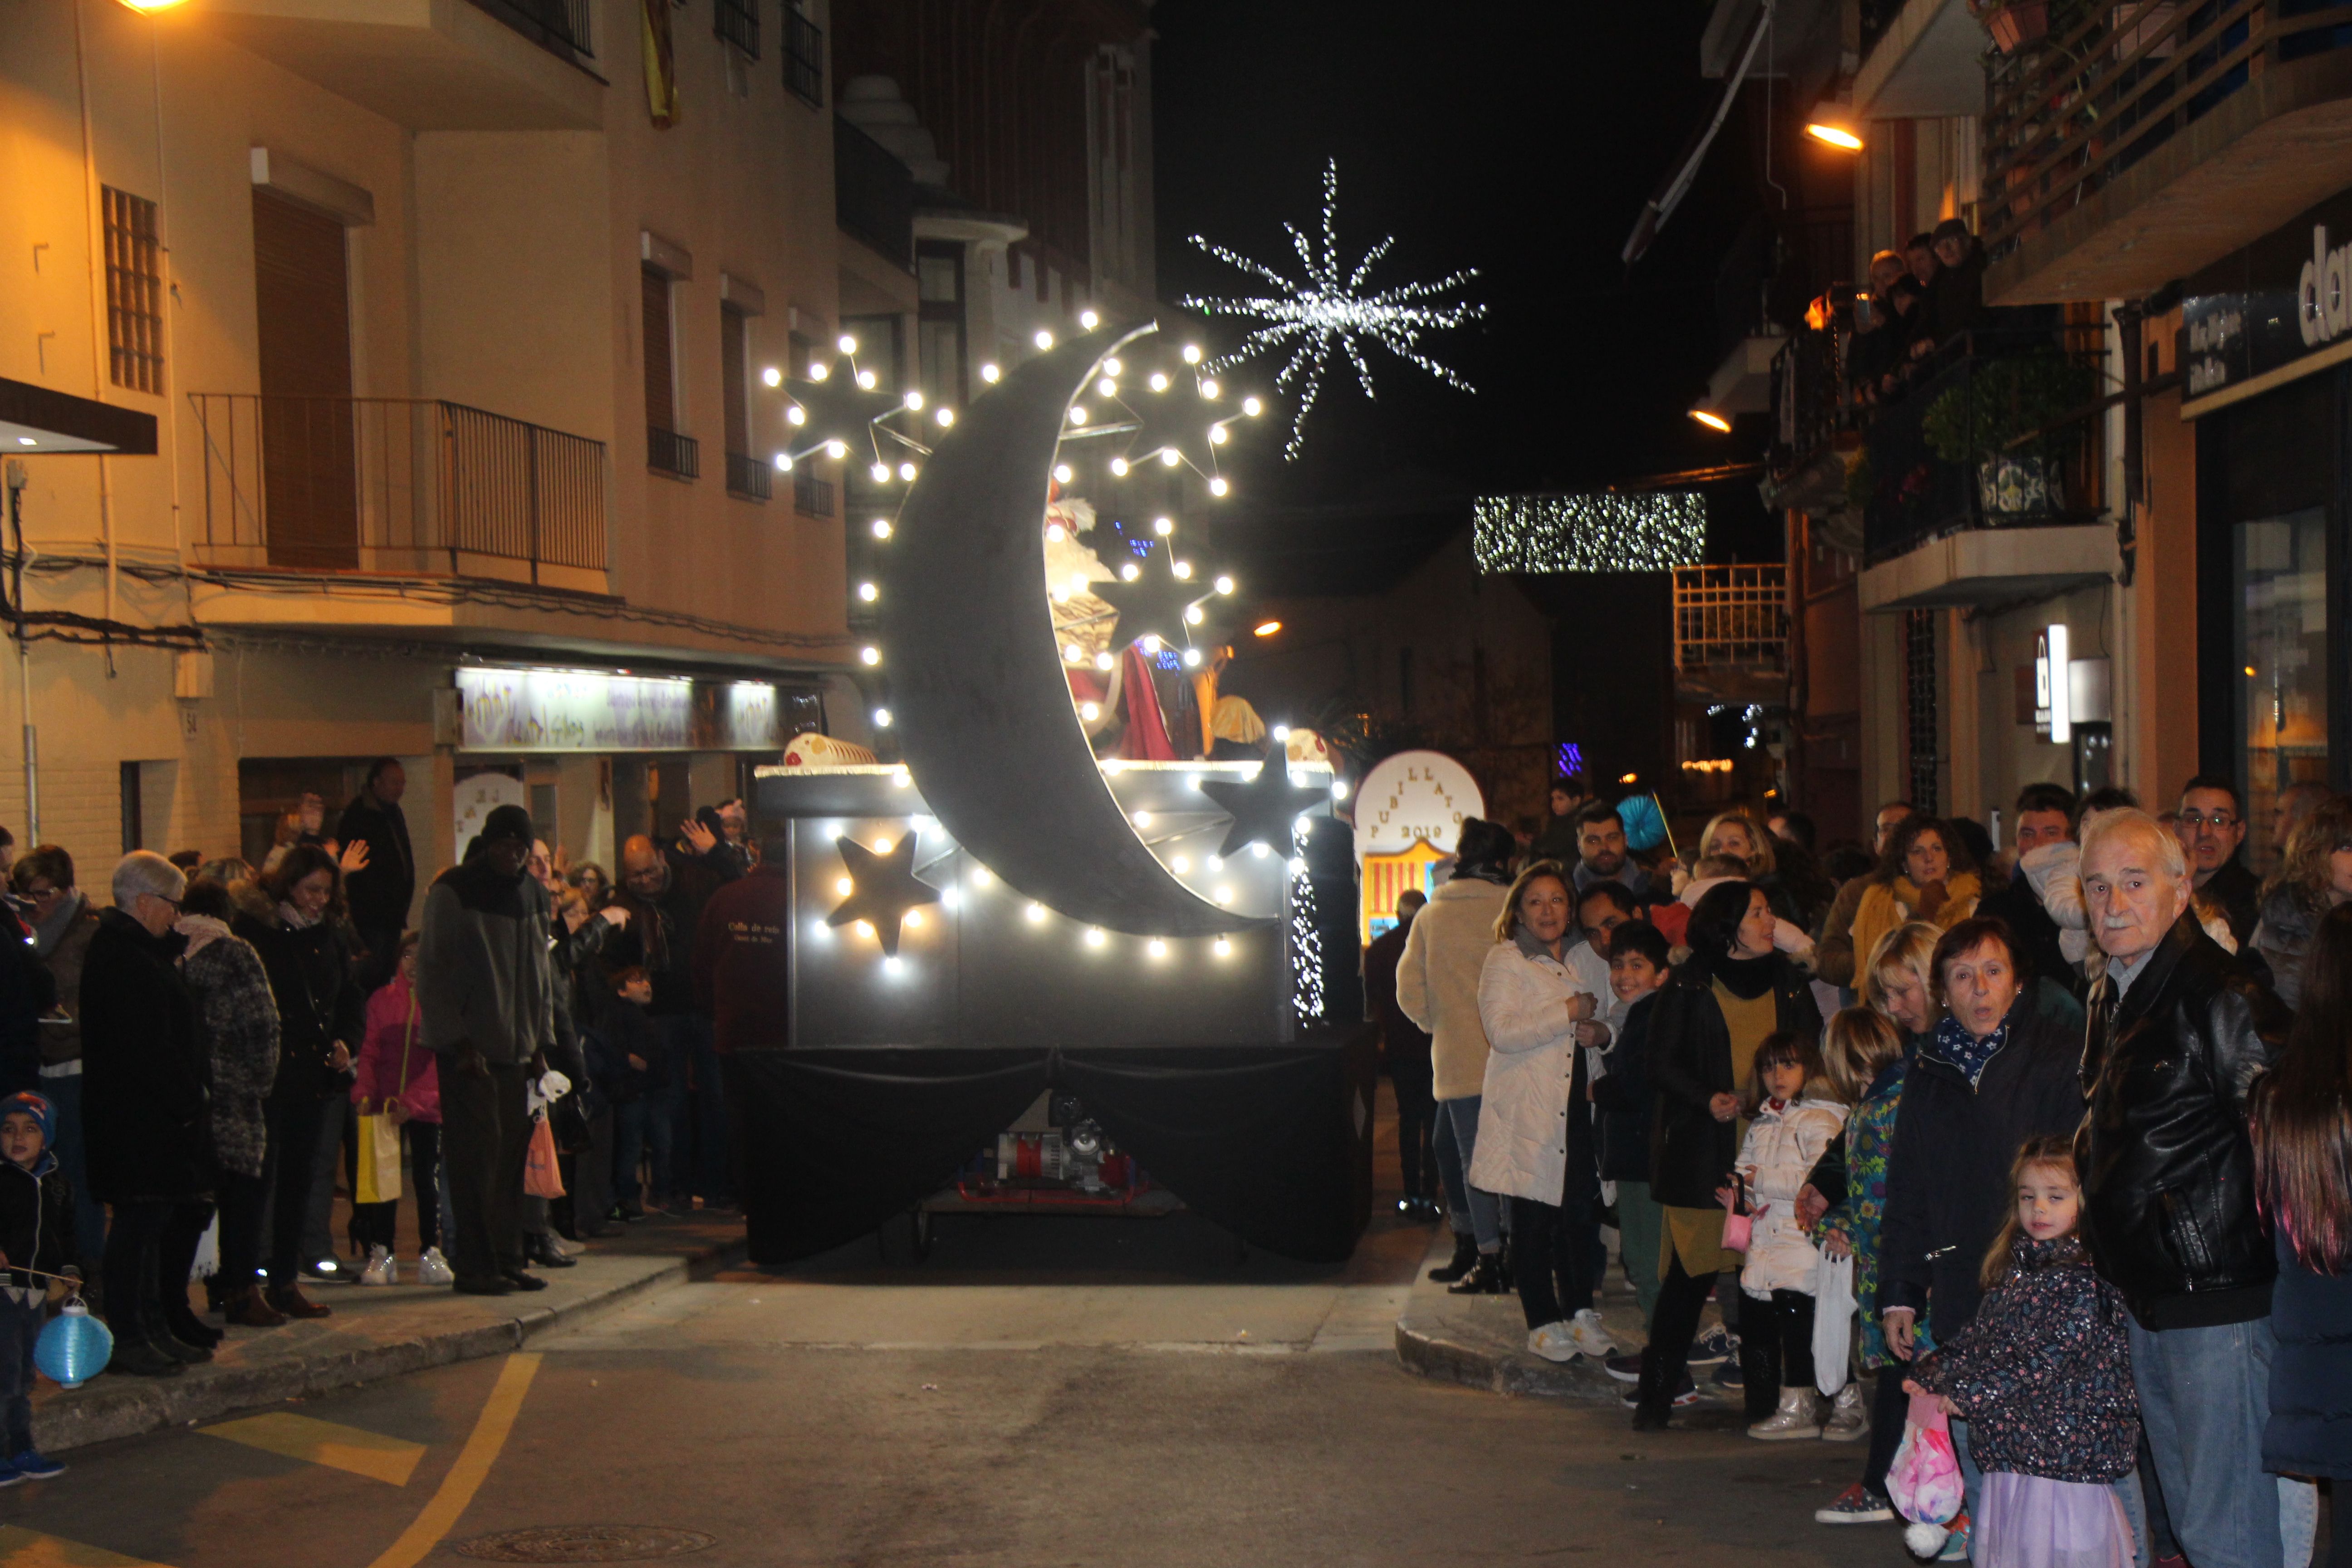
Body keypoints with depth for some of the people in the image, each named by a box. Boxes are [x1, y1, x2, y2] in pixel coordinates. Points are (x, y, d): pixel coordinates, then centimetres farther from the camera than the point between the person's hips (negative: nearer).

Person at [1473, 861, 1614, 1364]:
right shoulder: (1503, 961, -2)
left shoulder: (1586, 956, 14)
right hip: (1527, 1110, -4)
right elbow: (1501, 1031, -15)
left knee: (1583, 1209, 3)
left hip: (1579, 1102, 5)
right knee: (1534, 1219, -1)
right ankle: (1543, 1322, 8)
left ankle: (1580, 1311, 16)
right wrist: (1567, 1013, -14)